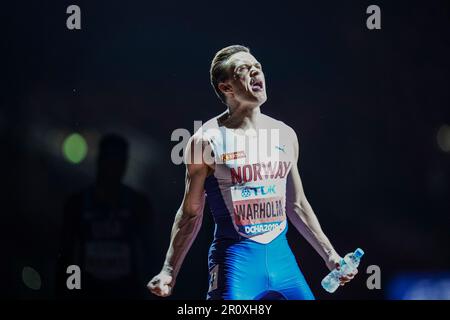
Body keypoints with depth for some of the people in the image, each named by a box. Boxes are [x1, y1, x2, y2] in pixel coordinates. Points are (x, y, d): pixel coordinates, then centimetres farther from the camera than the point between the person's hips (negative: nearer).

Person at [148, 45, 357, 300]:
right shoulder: (208, 140, -5)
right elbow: (191, 214, 0)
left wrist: (330, 254, 15)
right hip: (235, 259, -5)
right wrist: (169, 272, -4)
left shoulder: (285, 135, 9)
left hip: (280, 254, 5)